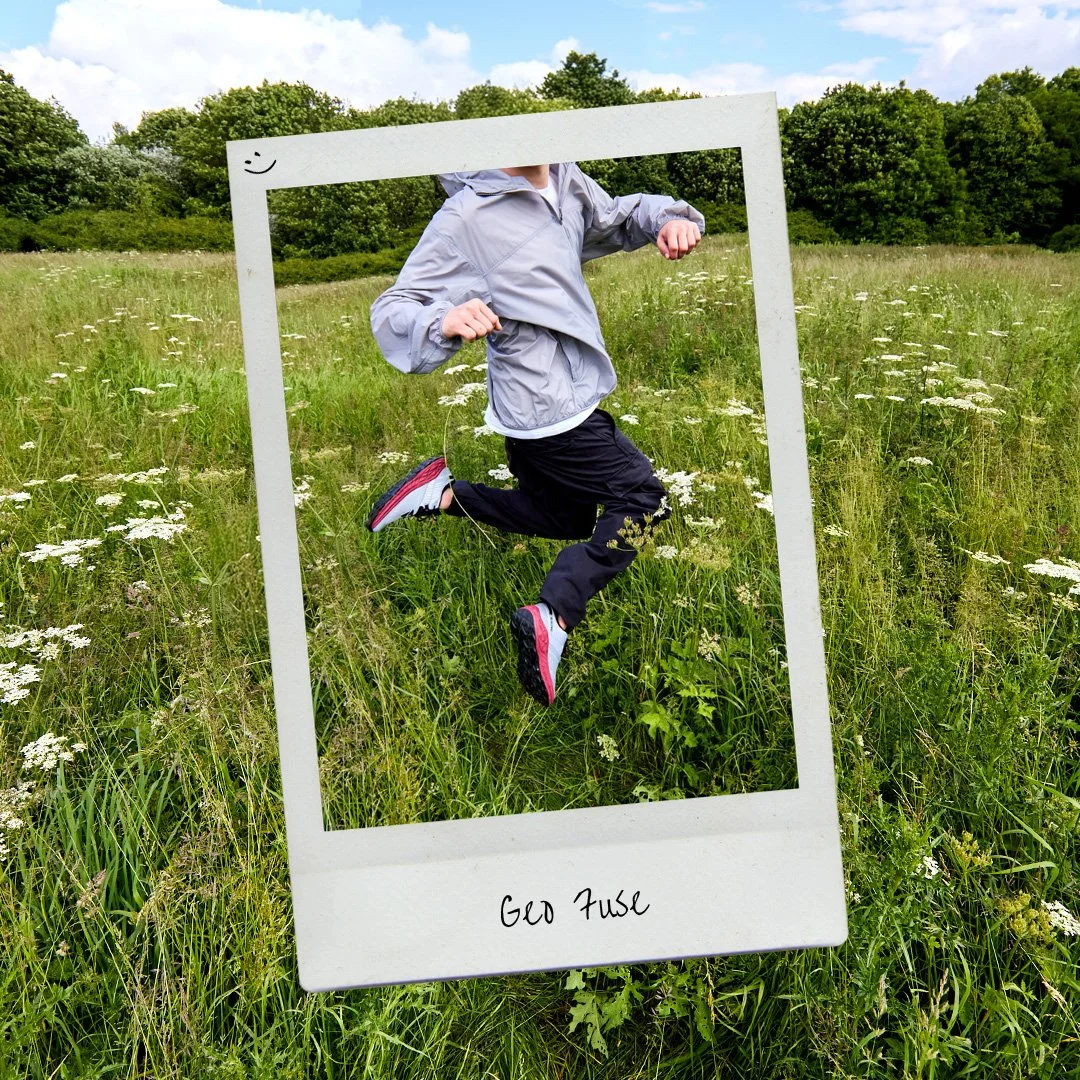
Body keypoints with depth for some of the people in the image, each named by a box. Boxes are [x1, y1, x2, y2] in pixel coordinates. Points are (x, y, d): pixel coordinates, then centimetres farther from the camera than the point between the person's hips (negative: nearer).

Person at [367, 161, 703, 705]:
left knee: (570, 517, 24)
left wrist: (669, 217, -3)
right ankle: (553, 615, -12)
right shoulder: (466, 216, -18)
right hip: (551, 410, -8)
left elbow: (617, 217, 20)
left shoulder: (567, 182, 2)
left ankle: (444, 494, 19)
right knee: (642, 503, -4)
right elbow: (390, 311, -18)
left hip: (568, 396, 9)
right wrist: (443, 322, -42)